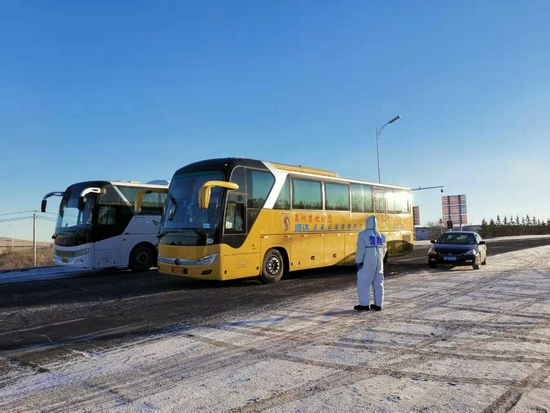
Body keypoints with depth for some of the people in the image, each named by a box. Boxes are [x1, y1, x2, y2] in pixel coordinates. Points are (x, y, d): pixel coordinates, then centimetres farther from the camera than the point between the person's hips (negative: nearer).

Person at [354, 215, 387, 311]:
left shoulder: (363, 234, -9)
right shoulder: (381, 235, 9)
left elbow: (360, 249, -16)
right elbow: (383, 249, 15)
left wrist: (358, 262, -10)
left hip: (367, 263, -6)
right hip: (379, 262, 6)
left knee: (363, 283, 2)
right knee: (378, 283, 11)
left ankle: (364, 304, 1)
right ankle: (378, 304, 14)